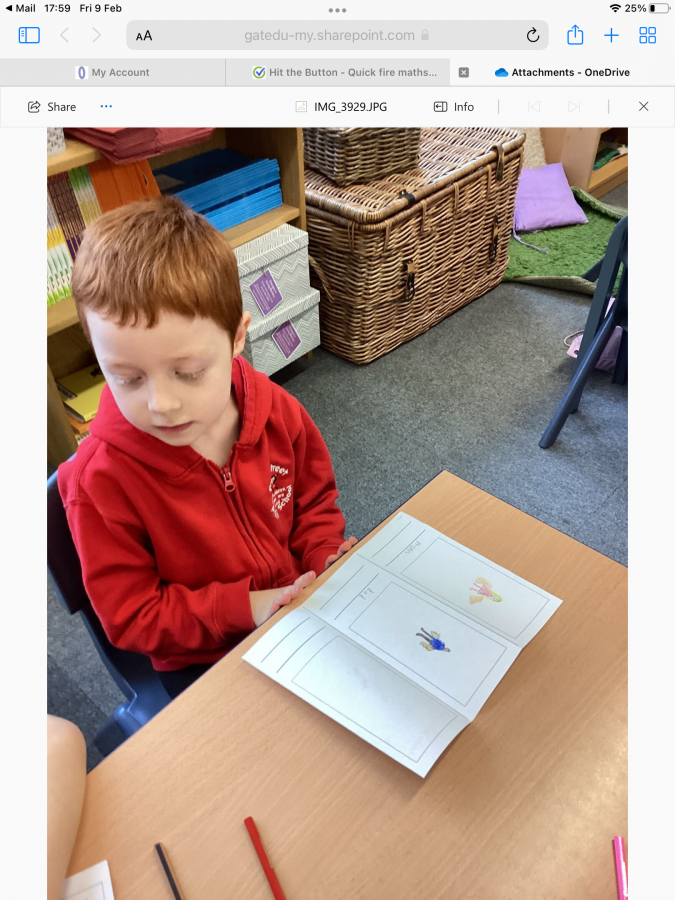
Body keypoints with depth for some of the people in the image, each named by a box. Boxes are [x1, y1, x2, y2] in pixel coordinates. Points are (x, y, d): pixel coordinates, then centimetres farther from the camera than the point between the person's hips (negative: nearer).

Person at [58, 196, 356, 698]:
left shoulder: (276, 412, -15)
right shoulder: (100, 480, -25)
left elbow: (315, 499, 4)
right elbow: (130, 617, -15)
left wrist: (326, 559, -14)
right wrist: (244, 607, -23)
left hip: (304, 604, 3)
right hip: (204, 662, -2)